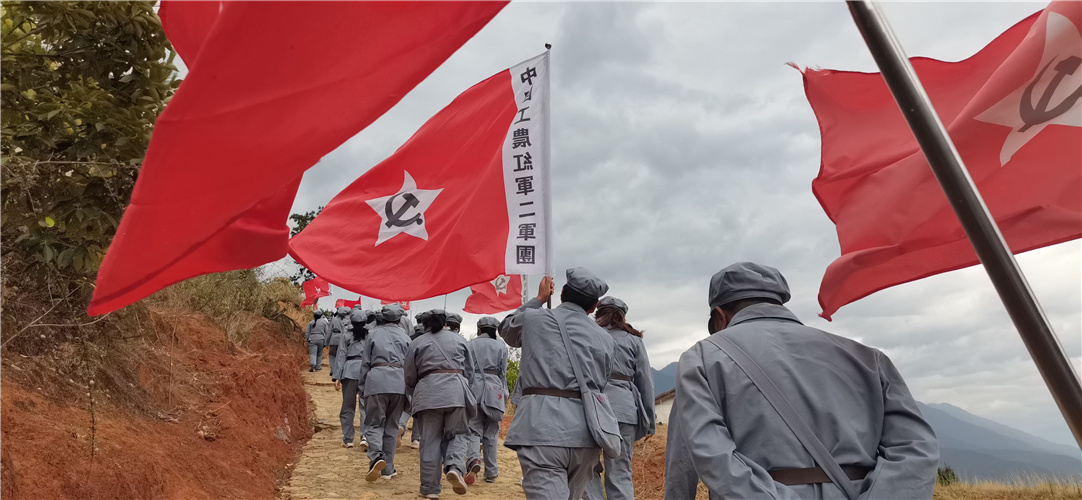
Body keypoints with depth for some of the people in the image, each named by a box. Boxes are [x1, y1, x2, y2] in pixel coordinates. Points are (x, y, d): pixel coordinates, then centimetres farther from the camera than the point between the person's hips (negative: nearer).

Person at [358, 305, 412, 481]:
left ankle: (376, 456, -24)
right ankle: (388, 469, 13)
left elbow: (365, 362, 9)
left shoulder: (373, 334, 10)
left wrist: (364, 385, 16)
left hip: (377, 379, -2)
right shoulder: (404, 336, 14)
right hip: (399, 381, 2)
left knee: (374, 424, 3)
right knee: (392, 425, 11)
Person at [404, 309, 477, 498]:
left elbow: (410, 378, 12)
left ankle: (430, 487, 8)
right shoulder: (459, 339, 15)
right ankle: (454, 467, -17)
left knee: (430, 440, 5)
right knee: (457, 435, 10)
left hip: (428, 392, 0)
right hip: (457, 390, 1)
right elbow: (469, 371, 19)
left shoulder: (417, 343, 11)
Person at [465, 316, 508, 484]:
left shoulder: (471, 345, 6)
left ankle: (473, 459, -23)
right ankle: (491, 473, 12)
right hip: (495, 389, 1)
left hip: (475, 387, -1)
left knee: (474, 428, 4)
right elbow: (503, 373, 7)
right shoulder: (501, 346, 7)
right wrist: (504, 395, 14)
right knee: (491, 433, 8)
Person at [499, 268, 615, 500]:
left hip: (542, 428, -4)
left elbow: (506, 328, 30)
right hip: (585, 432, 4)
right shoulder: (606, 339, 14)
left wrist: (539, 298, 38)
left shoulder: (533, 318, 7)